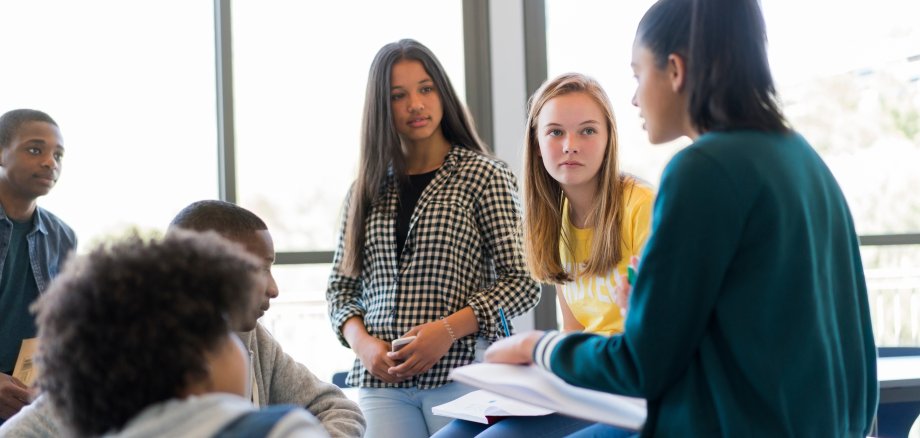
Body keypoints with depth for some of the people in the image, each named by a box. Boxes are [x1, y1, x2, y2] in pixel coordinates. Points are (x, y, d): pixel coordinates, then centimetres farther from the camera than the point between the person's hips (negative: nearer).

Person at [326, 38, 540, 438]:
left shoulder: (484, 176, 0)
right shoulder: (368, 190, 11)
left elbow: (522, 282, -4)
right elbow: (341, 286, 15)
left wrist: (448, 329, -15)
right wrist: (361, 341, -5)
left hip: (461, 372, -3)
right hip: (381, 380, 3)